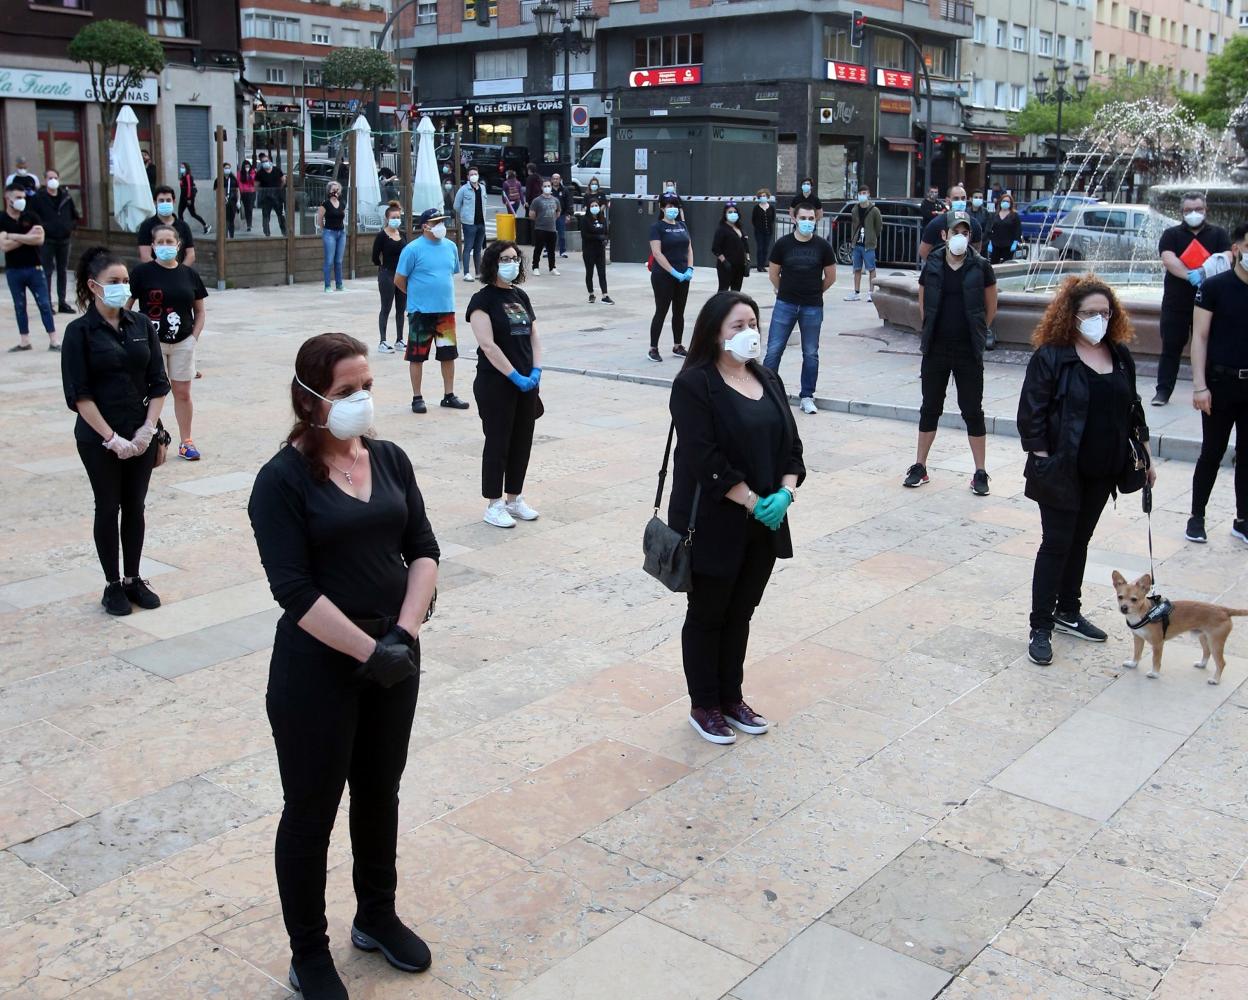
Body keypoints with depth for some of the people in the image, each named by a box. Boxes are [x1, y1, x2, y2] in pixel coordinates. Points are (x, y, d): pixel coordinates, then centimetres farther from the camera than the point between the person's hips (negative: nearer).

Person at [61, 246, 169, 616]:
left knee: (135, 507, 11)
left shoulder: (141, 325, 4)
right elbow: (79, 394, -11)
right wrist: (112, 438, -15)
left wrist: (148, 429, -6)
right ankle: (112, 585, 17)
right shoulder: (80, 331, -8)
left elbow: (159, 383, 4)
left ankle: (133, 579, 24)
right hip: (99, 439, -3)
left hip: (140, 435, 4)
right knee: (108, 508, 6)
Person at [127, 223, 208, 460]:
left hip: (183, 343, 3)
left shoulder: (190, 274, 4)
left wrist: (195, 336, 0)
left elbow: (200, 310, 11)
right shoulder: (142, 272, -5)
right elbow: (125, 307, -5)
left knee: (182, 392, 8)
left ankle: (186, 441, 20)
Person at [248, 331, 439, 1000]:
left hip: (394, 658, 6)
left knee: (379, 793, 20)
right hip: (317, 670, -5)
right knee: (312, 811, 9)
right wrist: (368, 651, -21)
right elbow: (294, 590, -20)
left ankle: (377, 917, 41)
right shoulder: (283, 480, -14)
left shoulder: (390, 460, 3)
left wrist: (404, 633, -13)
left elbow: (423, 549, 0)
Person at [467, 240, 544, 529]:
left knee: (522, 442, 11)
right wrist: (516, 376, -17)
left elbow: (534, 337, 13)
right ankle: (494, 505, 9)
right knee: (498, 443, 0)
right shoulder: (483, 300, -9)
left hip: (526, 383, 7)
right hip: (495, 384, -7)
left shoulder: (520, 296, 12)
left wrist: (536, 371, -2)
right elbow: (488, 345, -16)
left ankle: (514, 499, 24)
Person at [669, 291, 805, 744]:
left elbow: (791, 443, 8)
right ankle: (704, 706, 21)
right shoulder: (694, 384, -13)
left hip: (764, 522, 7)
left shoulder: (769, 381, 10)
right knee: (707, 616, 8)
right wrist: (752, 502, -20)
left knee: (740, 614, 17)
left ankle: (732, 698, 31)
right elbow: (704, 458, -20)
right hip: (713, 524, -6)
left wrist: (785, 492, -9)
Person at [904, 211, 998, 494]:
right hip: (935, 350, 2)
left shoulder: (981, 267, -4)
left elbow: (990, 308, 7)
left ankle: (980, 473, 10)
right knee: (930, 408, 10)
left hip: (968, 352, -2)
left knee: (972, 410, 3)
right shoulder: (932, 266, 0)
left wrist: (975, 334, 10)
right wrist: (932, 332, 11)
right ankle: (920, 467, 20)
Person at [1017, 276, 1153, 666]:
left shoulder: (1120, 355, 7)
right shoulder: (1051, 356, -12)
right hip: (1062, 472, -6)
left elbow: (1132, 408, 17)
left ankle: (1068, 612, 31)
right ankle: (1040, 627, 5)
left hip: (1102, 472, 6)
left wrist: (1145, 453, 17)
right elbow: (1031, 413, -13)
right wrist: (1042, 460, -16)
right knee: (1057, 544, -2)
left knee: (1080, 540, 17)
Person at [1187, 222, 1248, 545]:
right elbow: (1199, 337, -7)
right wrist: (1200, 385, -13)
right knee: (1212, 453, 5)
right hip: (1222, 382, -3)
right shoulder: (1215, 287, -6)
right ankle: (1197, 516, 19)